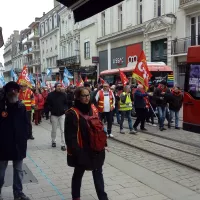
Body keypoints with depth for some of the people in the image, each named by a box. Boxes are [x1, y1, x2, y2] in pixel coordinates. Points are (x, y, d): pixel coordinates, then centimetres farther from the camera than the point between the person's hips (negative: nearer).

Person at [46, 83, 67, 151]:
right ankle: (53, 141, 33)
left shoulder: (63, 94, 0)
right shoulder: (51, 94, -5)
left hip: (62, 114, 0)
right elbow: (48, 104, 1)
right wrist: (51, 109, -11)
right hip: (54, 114, 0)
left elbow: (66, 103, 8)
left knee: (63, 130, -4)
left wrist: (65, 109, -7)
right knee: (54, 130, 12)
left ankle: (63, 144, 0)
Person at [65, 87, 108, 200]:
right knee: (78, 173, 14)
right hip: (81, 150, -6)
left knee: (98, 172, 15)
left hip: (95, 149, 6)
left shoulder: (93, 109, 2)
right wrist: (76, 151, -20)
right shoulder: (73, 113, -19)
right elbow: (70, 135, -18)